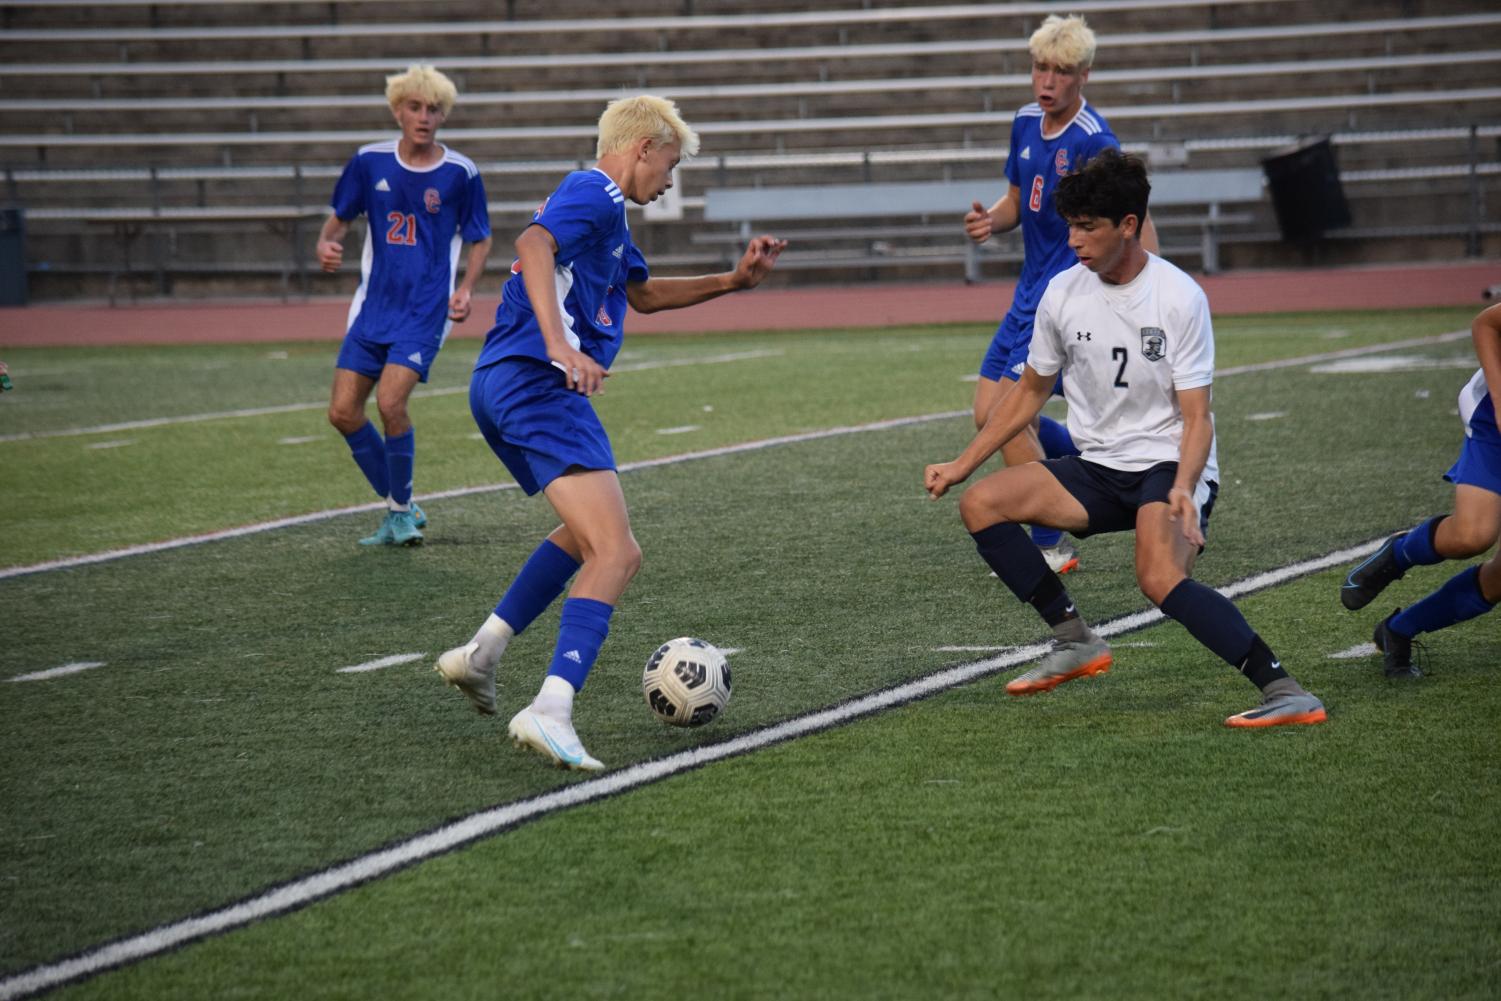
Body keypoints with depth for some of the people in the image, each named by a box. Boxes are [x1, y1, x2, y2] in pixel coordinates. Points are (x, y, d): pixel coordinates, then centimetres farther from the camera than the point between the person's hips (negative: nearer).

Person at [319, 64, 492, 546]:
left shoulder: (460, 173, -4)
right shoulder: (369, 162, 2)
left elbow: (480, 240, 7)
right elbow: (340, 217, 14)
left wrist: (465, 290, -8)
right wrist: (326, 244, -8)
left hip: (426, 309, -4)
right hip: (374, 304, 4)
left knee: (390, 402, -20)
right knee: (343, 412, -3)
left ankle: (402, 510, 1)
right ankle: (399, 508, 15)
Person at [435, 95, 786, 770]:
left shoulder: (601, 208, 28)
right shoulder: (595, 193, -5)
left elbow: (642, 293, 42)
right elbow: (533, 245, -24)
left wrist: (731, 282, 34)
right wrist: (559, 344, -35)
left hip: (498, 386, 11)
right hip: (538, 385, -11)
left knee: (589, 535, 30)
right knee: (616, 554, -20)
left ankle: (481, 653, 27)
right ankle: (550, 710, -36)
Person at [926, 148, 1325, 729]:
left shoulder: (1179, 297, -13)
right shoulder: (1063, 293, 2)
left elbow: (1197, 416, -13)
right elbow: (1030, 391, 17)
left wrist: (1183, 489, -32)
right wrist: (961, 465, 13)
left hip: (1170, 464, -6)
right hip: (1098, 467, 7)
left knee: (1161, 579, -34)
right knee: (981, 503, -11)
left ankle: (1285, 693, -33)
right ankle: (1075, 643, -2)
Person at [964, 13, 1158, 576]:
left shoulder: (1093, 142, -18)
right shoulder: (1026, 123, 7)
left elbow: (1138, 224, -20)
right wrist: (990, 221, -1)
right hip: (1031, 293, 9)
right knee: (989, 415, 8)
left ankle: (1050, 548, -2)